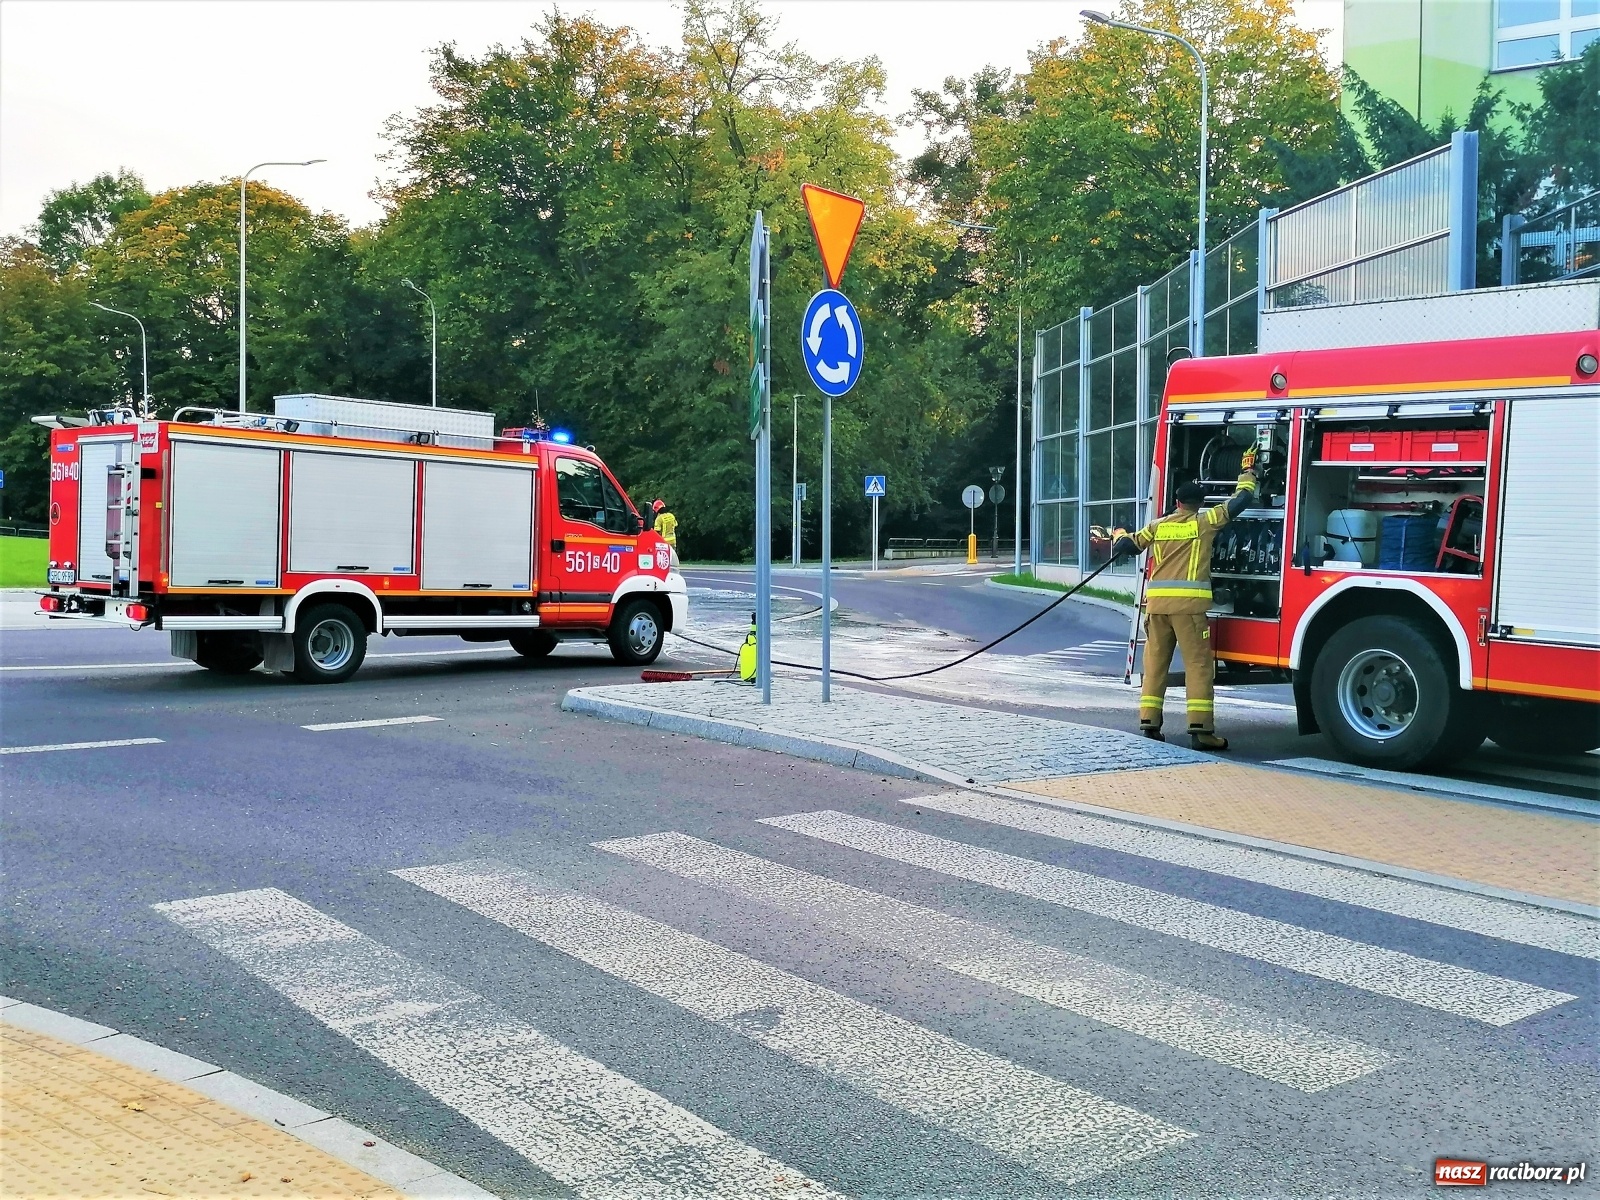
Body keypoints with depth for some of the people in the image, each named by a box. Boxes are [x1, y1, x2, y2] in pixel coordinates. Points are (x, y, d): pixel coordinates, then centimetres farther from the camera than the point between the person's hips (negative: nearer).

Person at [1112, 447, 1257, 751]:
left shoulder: (1158, 526, 12)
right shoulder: (1205, 522, 4)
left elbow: (1125, 547, 16)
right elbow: (1240, 501, 10)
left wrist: (1120, 536, 40)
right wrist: (1247, 472, 27)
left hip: (1156, 601, 4)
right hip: (1189, 602, -4)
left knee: (1155, 662, 10)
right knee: (1198, 663, -3)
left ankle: (1149, 724, 10)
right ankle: (1201, 730, -8)